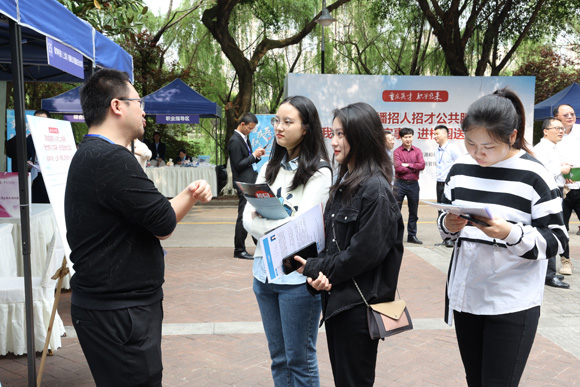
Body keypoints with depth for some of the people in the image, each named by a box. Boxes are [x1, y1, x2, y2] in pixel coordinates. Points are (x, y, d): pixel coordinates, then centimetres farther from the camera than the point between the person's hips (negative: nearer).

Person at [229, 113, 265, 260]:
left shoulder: (245, 138, 16)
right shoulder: (235, 141, -13)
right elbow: (238, 165, -16)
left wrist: (257, 155, 4)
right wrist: (254, 155, -15)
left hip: (251, 182, 10)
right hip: (244, 184, -10)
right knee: (243, 216, -4)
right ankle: (239, 250, 5)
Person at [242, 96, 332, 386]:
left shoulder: (319, 172, -9)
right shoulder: (270, 167, 10)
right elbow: (248, 217, 4)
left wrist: (263, 219, -6)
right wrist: (280, 226, -13)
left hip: (297, 277, -6)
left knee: (300, 359, 8)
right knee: (278, 357, 18)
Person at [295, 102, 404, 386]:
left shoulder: (375, 189, -18)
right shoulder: (344, 183, 10)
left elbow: (366, 251, -22)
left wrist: (316, 269, -12)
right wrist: (320, 271, -7)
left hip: (359, 303, -8)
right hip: (335, 298, 8)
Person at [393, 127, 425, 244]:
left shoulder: (417, 151, 8)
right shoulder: (397, 151, 0)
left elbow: (422, 165, -6)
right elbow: (398, 168, -13)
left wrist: (408, 165, -11)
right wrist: (414, 168, -8)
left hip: (413, 184, 3)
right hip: (400, 183, -3)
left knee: (413, 211, 9)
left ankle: (412, 235, 18)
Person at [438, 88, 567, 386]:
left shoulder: (533, 176, -11)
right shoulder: (460, 169, 3)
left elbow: (556, 241, -10)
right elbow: (443, 223, 13)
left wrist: (510, 233, -27)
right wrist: (448, 226, -11)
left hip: (512, 303, -5)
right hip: (464, 295, 5)